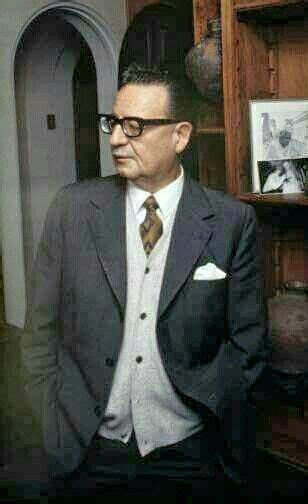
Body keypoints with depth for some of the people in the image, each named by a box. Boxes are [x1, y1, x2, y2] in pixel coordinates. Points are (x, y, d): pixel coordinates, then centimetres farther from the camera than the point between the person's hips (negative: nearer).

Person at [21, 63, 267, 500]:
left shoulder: (232, 221, -6)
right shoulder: (73, 208, -3)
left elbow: (247, 338, 0)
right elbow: (42, 329, 1)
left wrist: (208, 408, -9)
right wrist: (56, 422, -4)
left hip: (191, 451, 0)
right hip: (87, 450, 1)